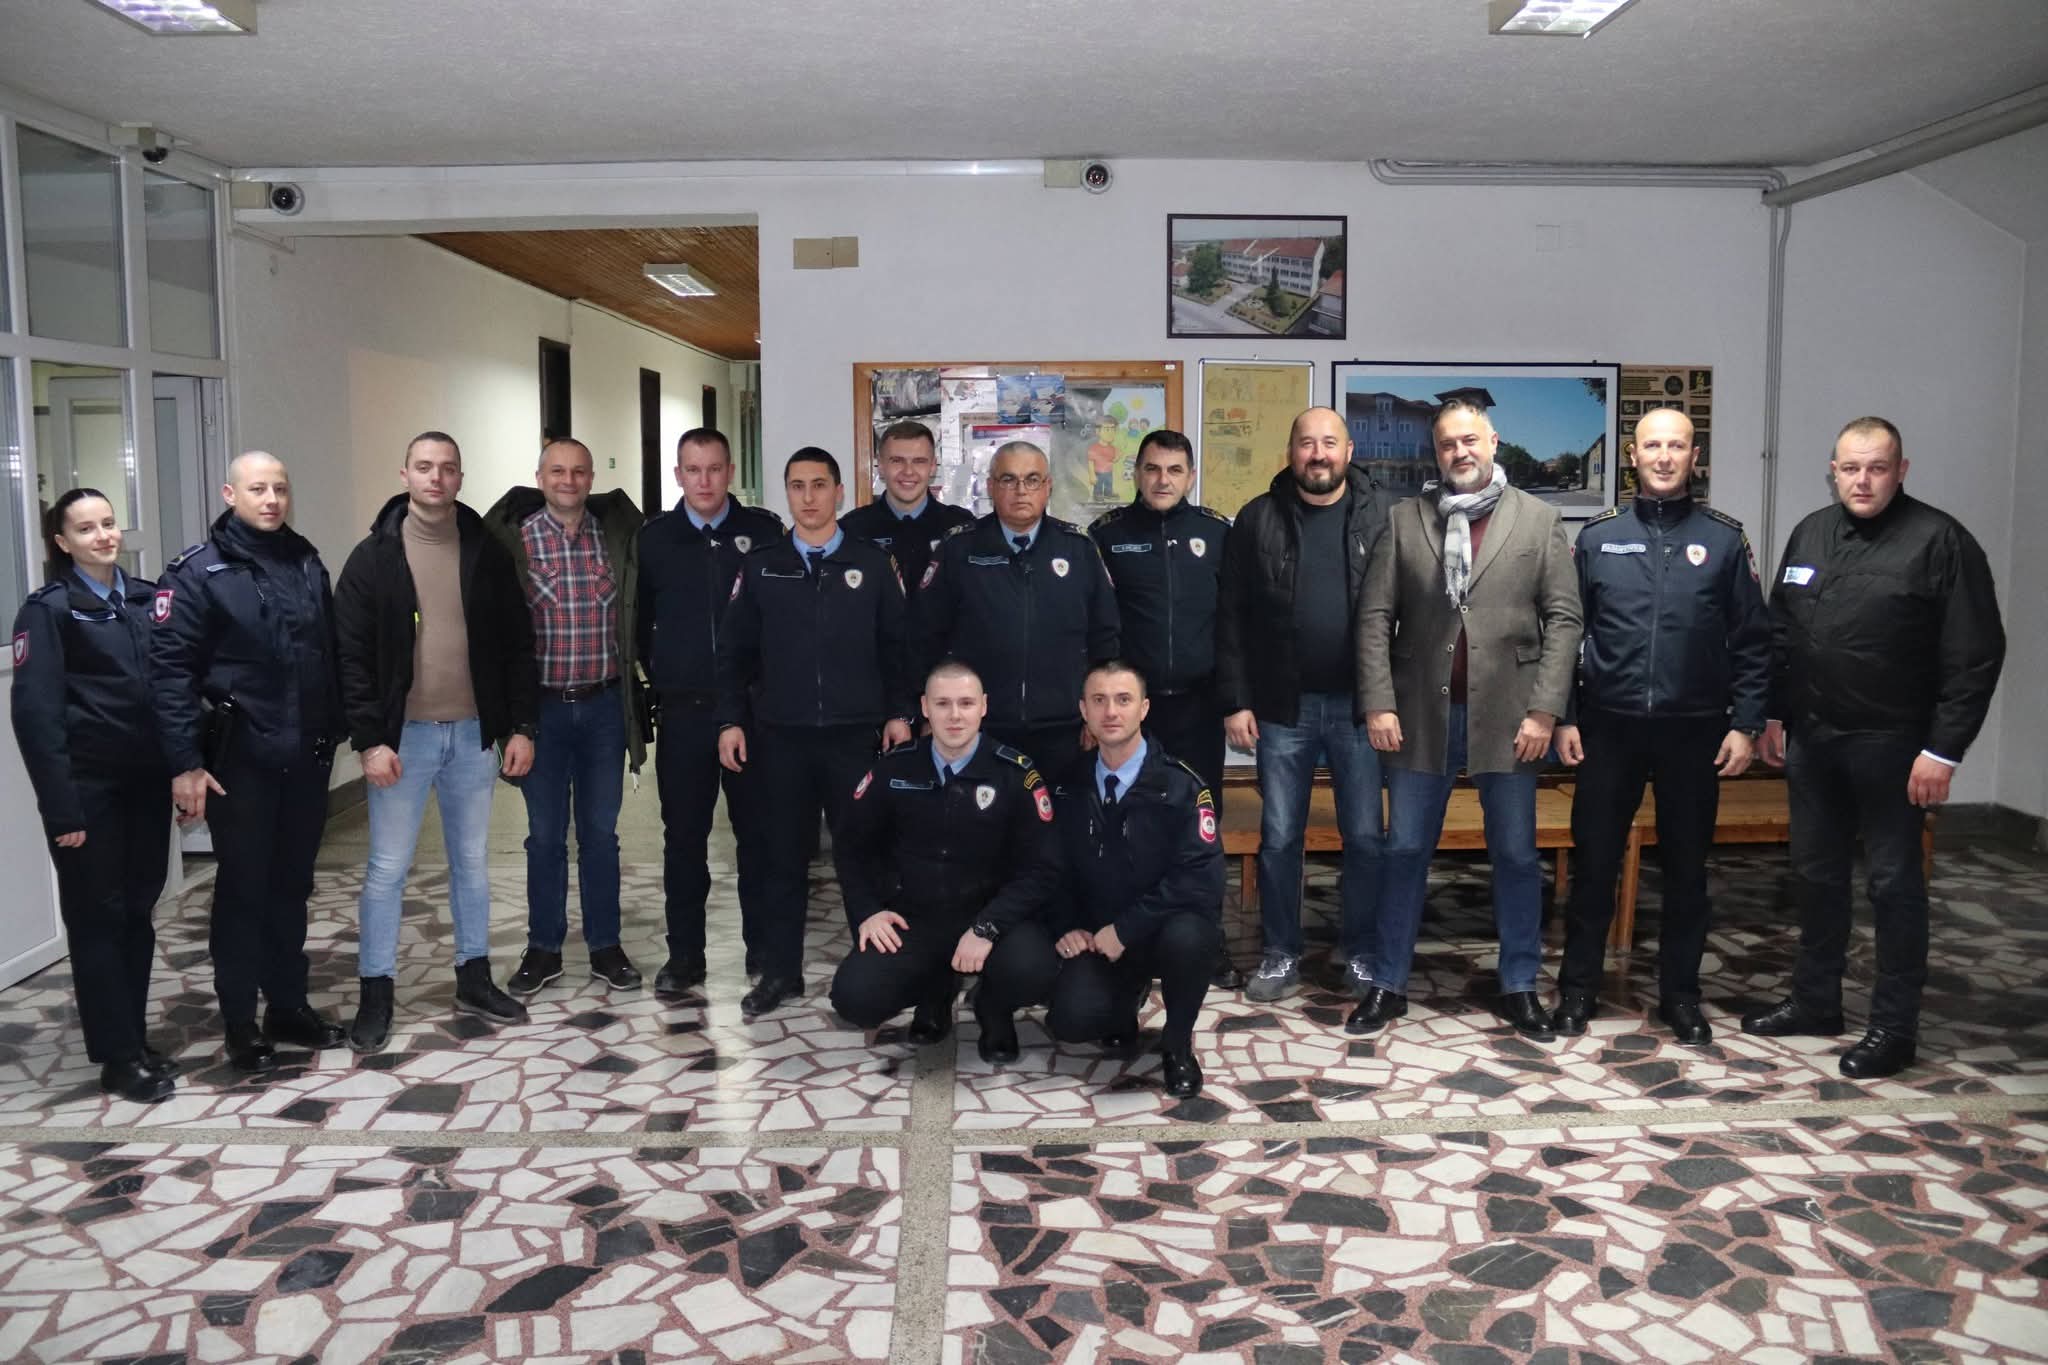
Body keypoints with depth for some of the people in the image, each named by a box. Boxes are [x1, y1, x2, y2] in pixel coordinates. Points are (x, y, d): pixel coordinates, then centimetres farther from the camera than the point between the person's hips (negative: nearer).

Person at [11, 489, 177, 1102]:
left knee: (138, 912, 12)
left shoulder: (148, 598, 9)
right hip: (88, 787, -5)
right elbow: (35, 713, -10)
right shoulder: (47, 610, -5)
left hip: (146, 781, 5)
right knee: (97, 918, 4)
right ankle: (118, 1057, 12)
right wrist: (60, 807, -16)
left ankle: (137, 1041, 24)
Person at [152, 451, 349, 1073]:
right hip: (239, 759, -5)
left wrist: (338, 728, 11)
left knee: (292, 884, 14)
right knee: (243, 889, 5)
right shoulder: (197, 572, -7)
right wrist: (185, 763, -17)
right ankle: (241, 1025, 16)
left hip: (308, 757, 5)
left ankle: (288, 1006, 27)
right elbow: (170, 670, -12)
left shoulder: (306, 562, 9)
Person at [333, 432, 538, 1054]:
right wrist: (370, 739, -12)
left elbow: (516, 643, 5)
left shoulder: (486, 551, 3)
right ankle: (376, 994, 15)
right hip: (403, 735, -2)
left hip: (473, 733, 3)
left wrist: (520, 726, 0)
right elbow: (351, 655, -6)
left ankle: (474, 979, 26)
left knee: (472, 861, 13)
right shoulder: (374, 557, -3)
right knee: (387, 868, 3)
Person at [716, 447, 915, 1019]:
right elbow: (734, 651, 7)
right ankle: (780, 971, 18)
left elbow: (897, 645, 5)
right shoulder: (759, 566, 6)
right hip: (779, 735, 1)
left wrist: (899, 712, -2)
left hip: (856, 734, -1)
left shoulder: (872, 563, 3)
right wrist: (730, 720, 1)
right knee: (781, 856, 7)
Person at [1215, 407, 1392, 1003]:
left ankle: (1362, 952, 23)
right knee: (1279, 836, 8)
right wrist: (1234, 701, -4)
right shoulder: (1257, 519, 1)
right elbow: (1231, 617, 1)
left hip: (1360, 705, 0)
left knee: (1366, 837, 7)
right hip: (1282, 706, 1)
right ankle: (1280, 953, 22)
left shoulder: (1381, 516, 0)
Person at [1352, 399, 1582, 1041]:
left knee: (1516, 855, 8)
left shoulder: (1538, 519, 3)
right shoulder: (1404, 520, 5)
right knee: (1405, 852, 8)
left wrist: (1544, 710, -8)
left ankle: (1520, 987, 23)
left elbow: (1564, 620, 0)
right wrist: (1379, 704, -6)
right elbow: (1376, 617, 2)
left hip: (1506, 716, 0)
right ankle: (1389, 983, 20)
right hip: (1422, 714, 1)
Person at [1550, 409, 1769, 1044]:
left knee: (1687, 868, 10)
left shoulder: (1724, 539, 3)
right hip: (1609, 728, 0)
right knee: (1594, 862, 6)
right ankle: (1577, 989, 18)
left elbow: (1752, 641, 3)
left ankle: (1680, 994, 23)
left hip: (1693, 730, 0)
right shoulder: (1598, 536, 4)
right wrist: (1564, 717, -1)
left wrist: (1745, 724, -3)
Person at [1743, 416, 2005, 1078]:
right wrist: (1773, 715, 11)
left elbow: (1975, 656, -12)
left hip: (1890, 746, -6)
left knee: (1895, 882, 3)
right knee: (1815, 873, 15)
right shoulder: (1811, 533, 9)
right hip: (1811, 738, 6)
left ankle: (1894, 1027, 14)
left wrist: (1943, 750, -15)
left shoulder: (1940, 541, -10)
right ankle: (1814, 1000, 29)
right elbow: (1780, 634, 16)